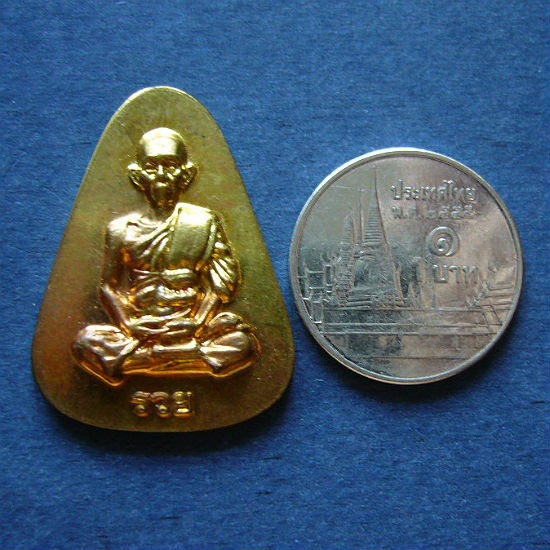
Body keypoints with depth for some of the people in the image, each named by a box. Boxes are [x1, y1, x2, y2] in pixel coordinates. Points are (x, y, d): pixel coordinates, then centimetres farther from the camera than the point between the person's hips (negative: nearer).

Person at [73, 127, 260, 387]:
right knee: (86, 341, -27)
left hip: (191, 329, 0)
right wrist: (129, 324, -10)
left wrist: (197, 322, -14)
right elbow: (108, 287, 8)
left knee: (242, 343, -29)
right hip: (138, 332, 1)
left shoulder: (204, 222, 10)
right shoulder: (122, 229, 13)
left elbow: (223, 283, 1)